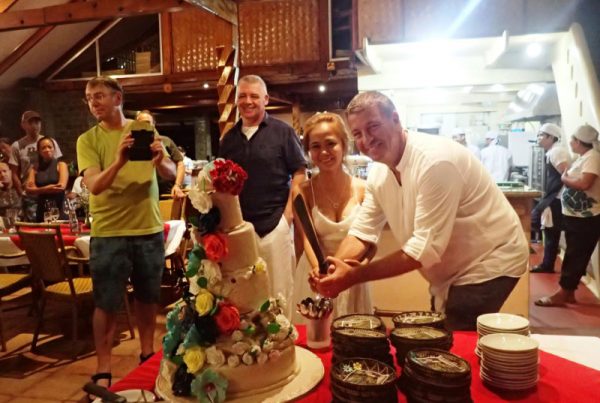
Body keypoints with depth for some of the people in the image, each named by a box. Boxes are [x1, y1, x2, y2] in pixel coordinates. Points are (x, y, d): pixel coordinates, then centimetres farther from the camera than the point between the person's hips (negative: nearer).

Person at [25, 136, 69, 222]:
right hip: (42, 210, 3)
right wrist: (46, 189, -13)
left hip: (59, 210, -3)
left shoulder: (61, 165, 5)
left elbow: (62, 186, -9)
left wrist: (38, 189, -3)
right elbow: (29, 189, 2)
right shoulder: (35, 168, 13)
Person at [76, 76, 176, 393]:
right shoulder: (88, 139, -3)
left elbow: (171, 174, -3)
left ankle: (147, 354, 32)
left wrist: (159, 161, -26)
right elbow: (94, 186, -16)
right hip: (108, 232, -2)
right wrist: (118, 163, -34)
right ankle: (103, 371, 15)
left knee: (148, 297, 14)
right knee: (106, 304, 3)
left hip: (149, 228, 3)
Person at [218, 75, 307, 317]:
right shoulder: (229, 138, 12)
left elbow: (299, 174, -2)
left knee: (277, 291, 4)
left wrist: (288, 214, -10)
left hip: (274, 224, -4)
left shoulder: (282, 132, 0)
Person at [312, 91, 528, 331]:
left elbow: (426, 247, -31)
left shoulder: (436, 161, -29)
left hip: (489, 262, -8)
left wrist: (356, 275, -33)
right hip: (451, 271, 8)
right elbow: (363, 231, -4)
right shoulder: (378, 172, -3)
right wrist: (334, 270, -24)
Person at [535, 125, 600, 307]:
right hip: (574, 215, 9)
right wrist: (566, 177, -7)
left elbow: (584, 184, -27)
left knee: (575, 257, -3)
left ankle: (562, 294, 0)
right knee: (572, 256, 12)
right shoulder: (581, 158, 13)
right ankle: (568, 292, 19)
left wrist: (564, 178, -12)